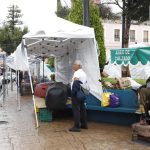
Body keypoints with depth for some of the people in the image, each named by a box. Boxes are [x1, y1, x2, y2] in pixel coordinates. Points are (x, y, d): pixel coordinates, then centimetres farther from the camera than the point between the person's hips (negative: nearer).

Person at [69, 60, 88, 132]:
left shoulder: (77, 73, -13)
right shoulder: (83, 73, 18)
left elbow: (75, 84, -22)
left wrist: (73, 92, -18)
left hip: (76, 94, -10)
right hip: (82, 94, 10)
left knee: (76, 109, -7)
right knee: (82, 109, 14)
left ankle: (77, 127, -7)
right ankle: (84, 124, 21)